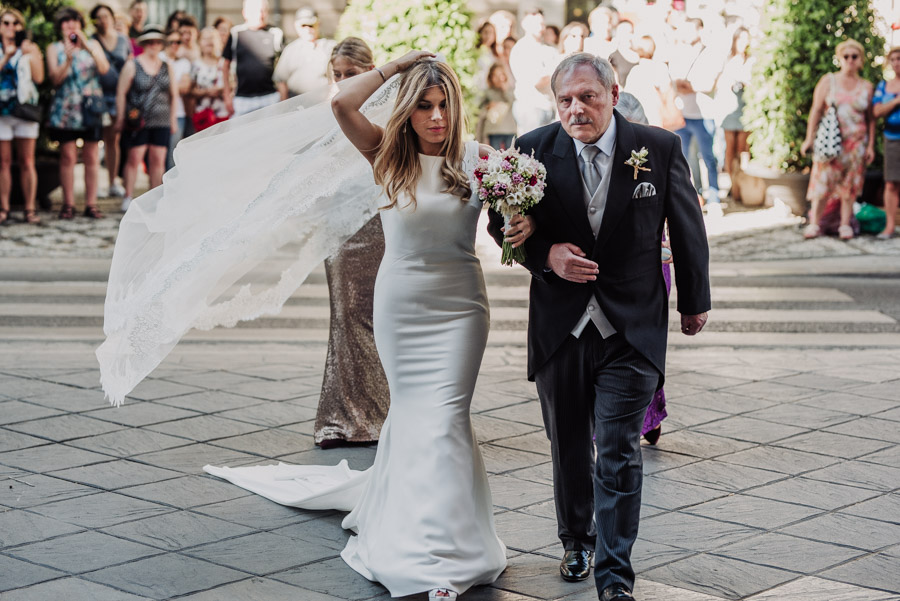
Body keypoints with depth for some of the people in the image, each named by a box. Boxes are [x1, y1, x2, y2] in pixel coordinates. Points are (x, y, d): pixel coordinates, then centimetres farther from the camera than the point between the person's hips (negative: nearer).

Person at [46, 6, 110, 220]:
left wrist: (88, 48, -16)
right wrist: (68, 59, -17)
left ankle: (91, 204, 3)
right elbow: (55, 78, -3)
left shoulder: (93, 45, 12)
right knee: (68, 156, -4)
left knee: (91, 157, -1)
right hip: (65, 109, -1)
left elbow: (104, 69, -4)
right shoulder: (54, 48, 9)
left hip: (91, 107, 1)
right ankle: (68, 204, 1)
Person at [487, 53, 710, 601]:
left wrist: (696, 300, 15)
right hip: (560, 325, 2)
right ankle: (577, 539, 40)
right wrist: (546, 254, -15)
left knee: (619, 454, -6)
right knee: (569, 446, 16)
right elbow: (503, 223, 5)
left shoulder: (660, 149, -7)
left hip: (633, 329, -2)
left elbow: (688, 227, 6)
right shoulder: (534, 150, -6)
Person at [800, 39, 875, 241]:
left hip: (855, 142, 2)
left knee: (849, 185, 2)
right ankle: (814, 224, 0)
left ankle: (845, 224, 9)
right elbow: (816, 110, 1)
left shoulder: (866, 87, 9)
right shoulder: (828, 81, 5)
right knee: (823, 182, -6)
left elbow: (871, 118, 10)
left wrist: (871, 146, 4)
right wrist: (809, 138, -6)